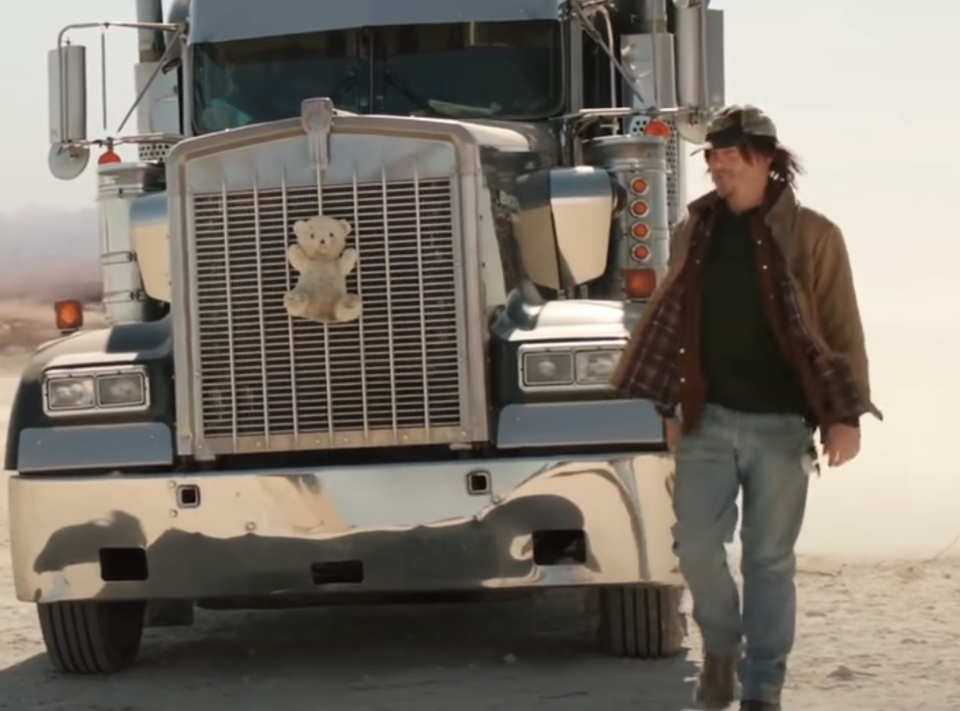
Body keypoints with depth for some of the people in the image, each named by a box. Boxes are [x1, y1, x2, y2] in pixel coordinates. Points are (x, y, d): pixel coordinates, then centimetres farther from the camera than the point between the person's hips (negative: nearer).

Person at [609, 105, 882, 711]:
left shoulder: (811, 236, -3)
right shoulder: (696, 233, 8)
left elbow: (842, 331, -4)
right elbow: (670, 323, 13)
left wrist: (845, 416, -10)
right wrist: (661, 405, 10)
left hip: (781, 425, -3)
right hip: (708, 420, 3)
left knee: (770, 559, 3)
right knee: (697, 545, -2)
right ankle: (721, 648, 25)